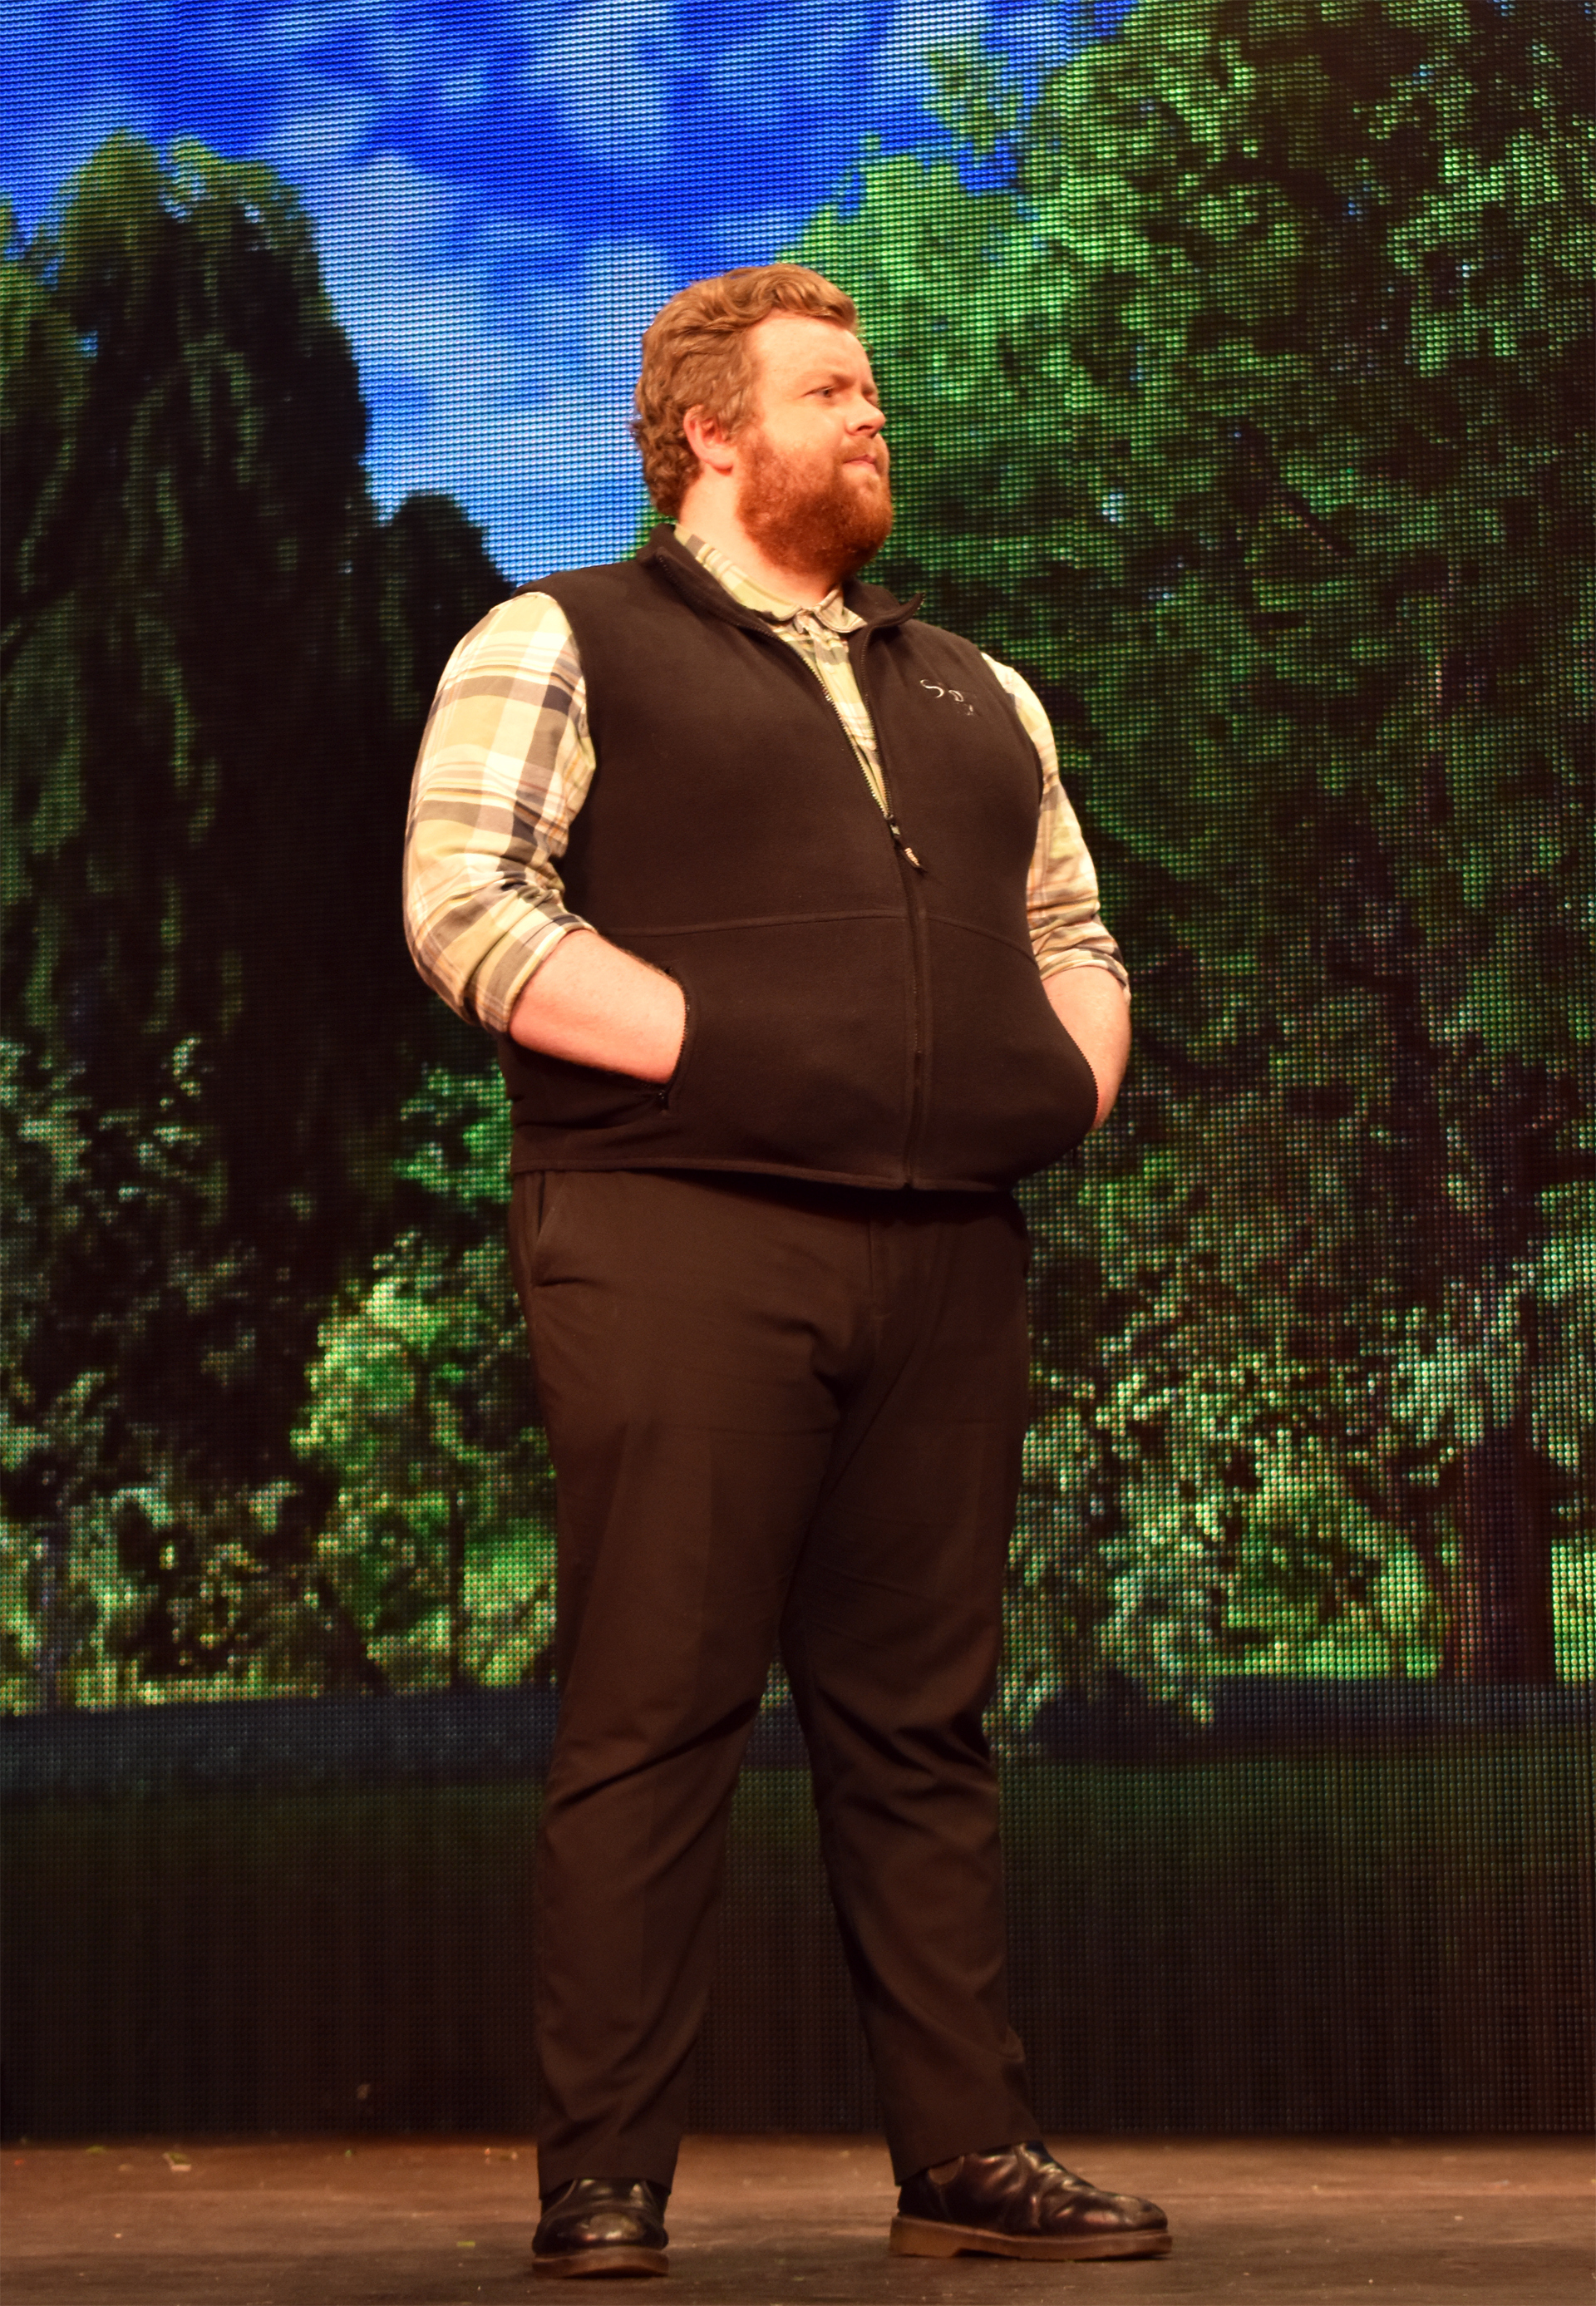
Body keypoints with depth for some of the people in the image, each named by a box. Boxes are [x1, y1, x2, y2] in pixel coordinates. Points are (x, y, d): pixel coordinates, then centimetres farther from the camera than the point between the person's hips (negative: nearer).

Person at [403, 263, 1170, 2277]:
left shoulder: (972, 693, 26)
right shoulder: (561, 649, 6)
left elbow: (1072, 930, 29)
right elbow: (467, 908, -6)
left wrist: (1069, 1080, 7)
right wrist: (724, 1051, -13)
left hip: (945, 1252, 6)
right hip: (680, 1226, -6)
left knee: (923, 1723, 7)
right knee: (655, 1722, -6)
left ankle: (972, 2154, 10)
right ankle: (601, 2190, -2)